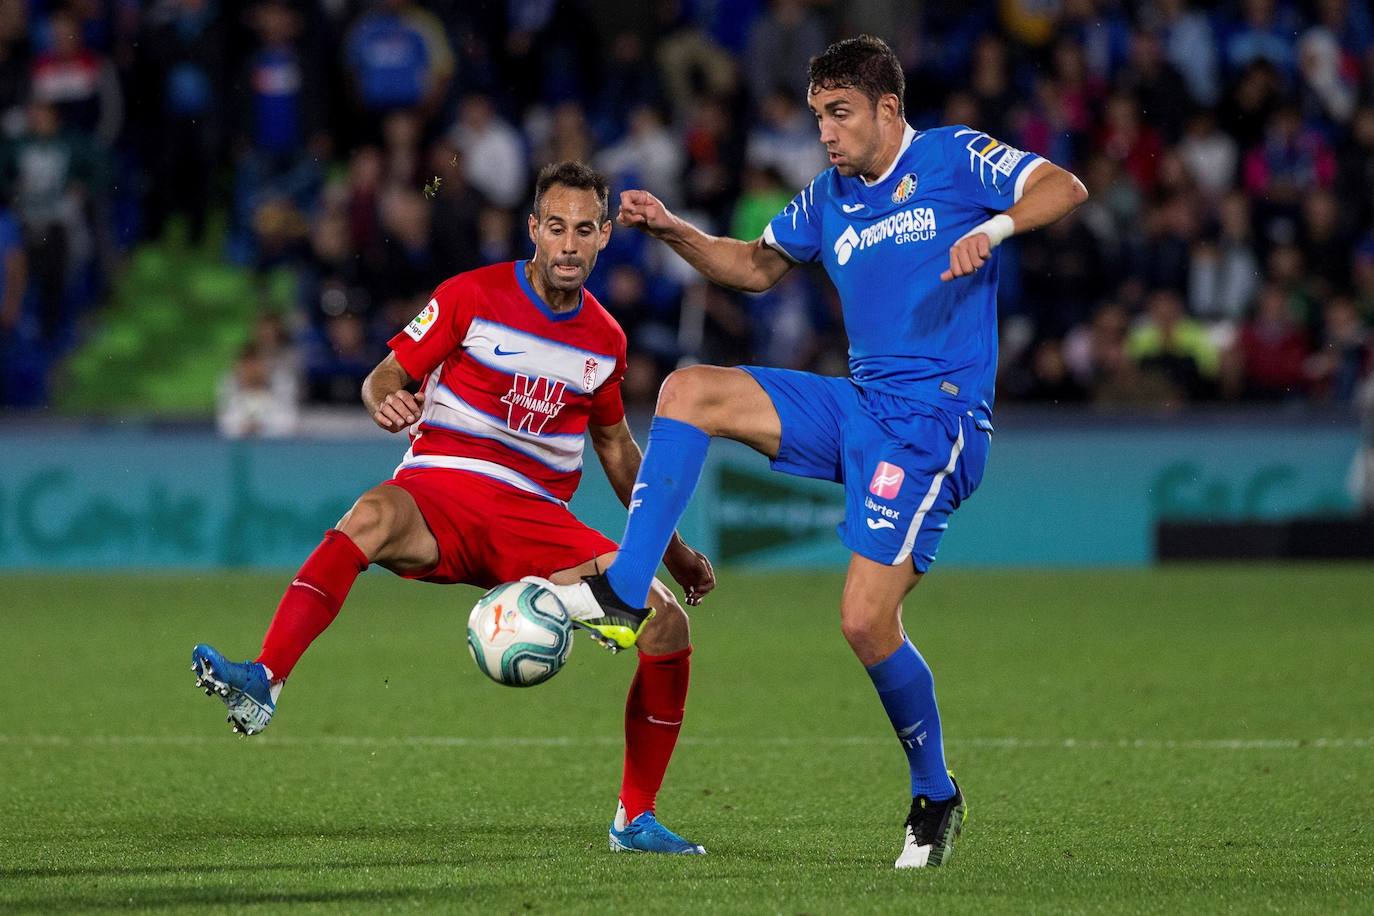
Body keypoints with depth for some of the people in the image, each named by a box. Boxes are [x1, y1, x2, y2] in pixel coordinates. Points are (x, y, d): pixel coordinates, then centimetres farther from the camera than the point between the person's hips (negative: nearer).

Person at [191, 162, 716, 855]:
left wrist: (672, 550, 28)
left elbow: (615, 447, 27)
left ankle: (635, 820, 3)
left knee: (666, 624, -12)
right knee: (373, 515, -40)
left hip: (536, 521, 4)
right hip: (440, 496, -4)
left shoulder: (604, 339, 12)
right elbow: (386, 376, 1)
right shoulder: (472, 296, 1)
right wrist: (386, 401, -24)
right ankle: (262, 682, -50)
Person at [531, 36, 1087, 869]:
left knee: (867, 620, -15)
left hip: (935, 420, -7)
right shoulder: (830, 197, 16)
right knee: (690, 391, -6)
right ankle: (624, 593, -10)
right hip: (858, 404, 7)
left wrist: (993, 228, -33)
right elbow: (757, 266, 29)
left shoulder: (954, 159, -4)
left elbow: (1064, 188, -15)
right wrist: (671, 231, 13)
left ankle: (936, 796, 6)